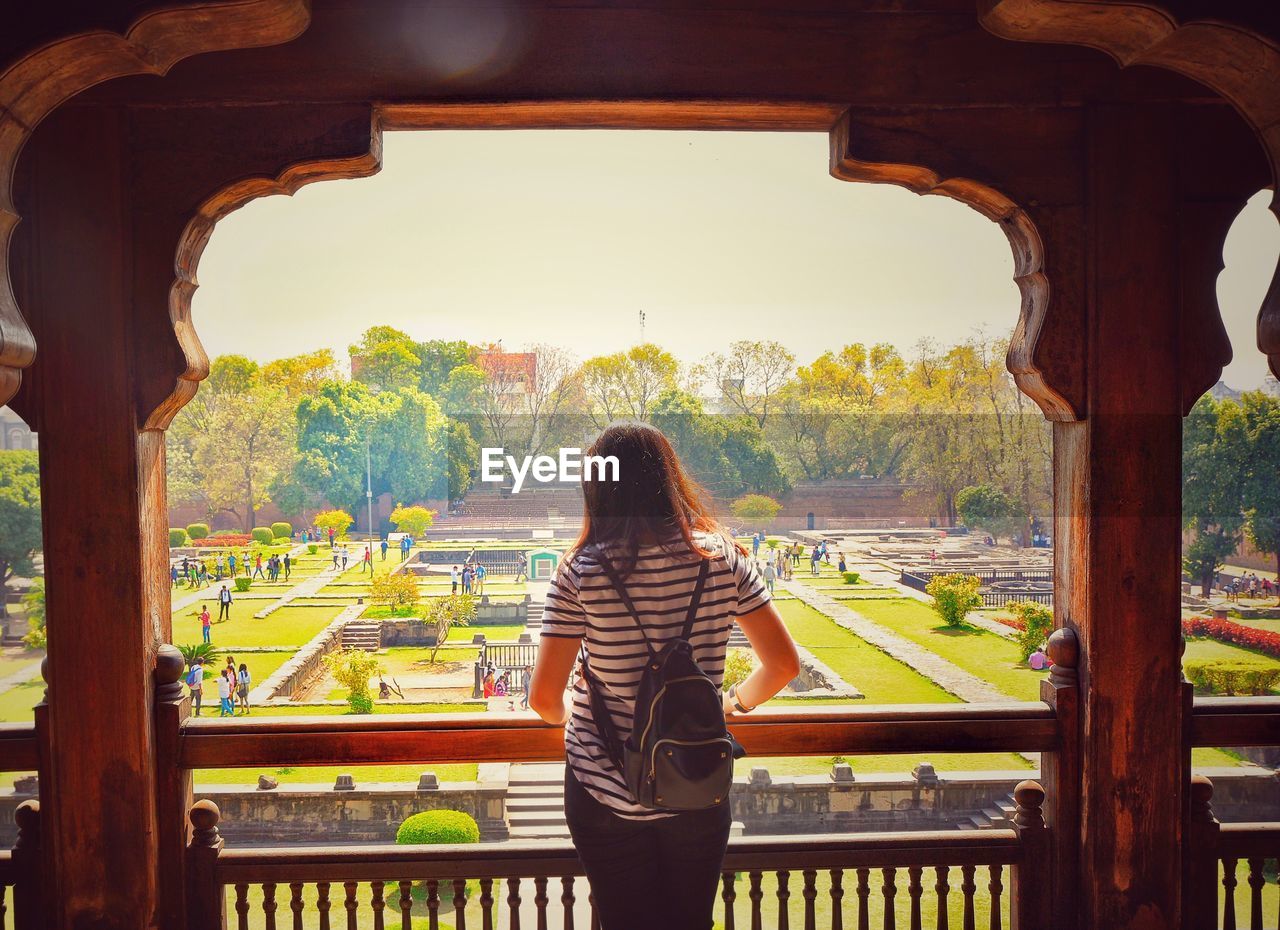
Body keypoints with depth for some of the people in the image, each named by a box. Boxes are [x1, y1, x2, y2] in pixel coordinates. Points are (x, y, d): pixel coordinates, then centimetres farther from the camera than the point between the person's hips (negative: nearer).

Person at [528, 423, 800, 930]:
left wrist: (566, 717, 8)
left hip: (606, 791, -1)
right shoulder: (720, 557, -9)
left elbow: (544, 698, -14)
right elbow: (783, 664, -6)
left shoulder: (581, 572, -15)